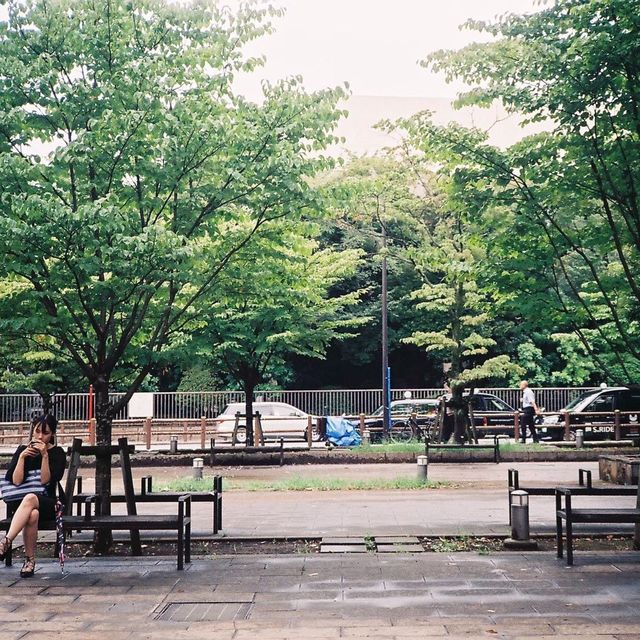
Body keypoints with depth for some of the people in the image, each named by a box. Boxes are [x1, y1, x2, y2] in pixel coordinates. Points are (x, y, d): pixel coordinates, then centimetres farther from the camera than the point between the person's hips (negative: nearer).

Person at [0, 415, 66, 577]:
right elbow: (15, 481, -2)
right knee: (32, 514, -37)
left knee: (30, 499, -39)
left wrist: (45, 455, -17)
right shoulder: (23, 450, 9)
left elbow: (45, 481, -9)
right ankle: (30, 560, -28)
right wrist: (22, 457, -13)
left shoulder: (57, 453, 3)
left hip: (47, 504, -1)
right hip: (20, 503, 1)